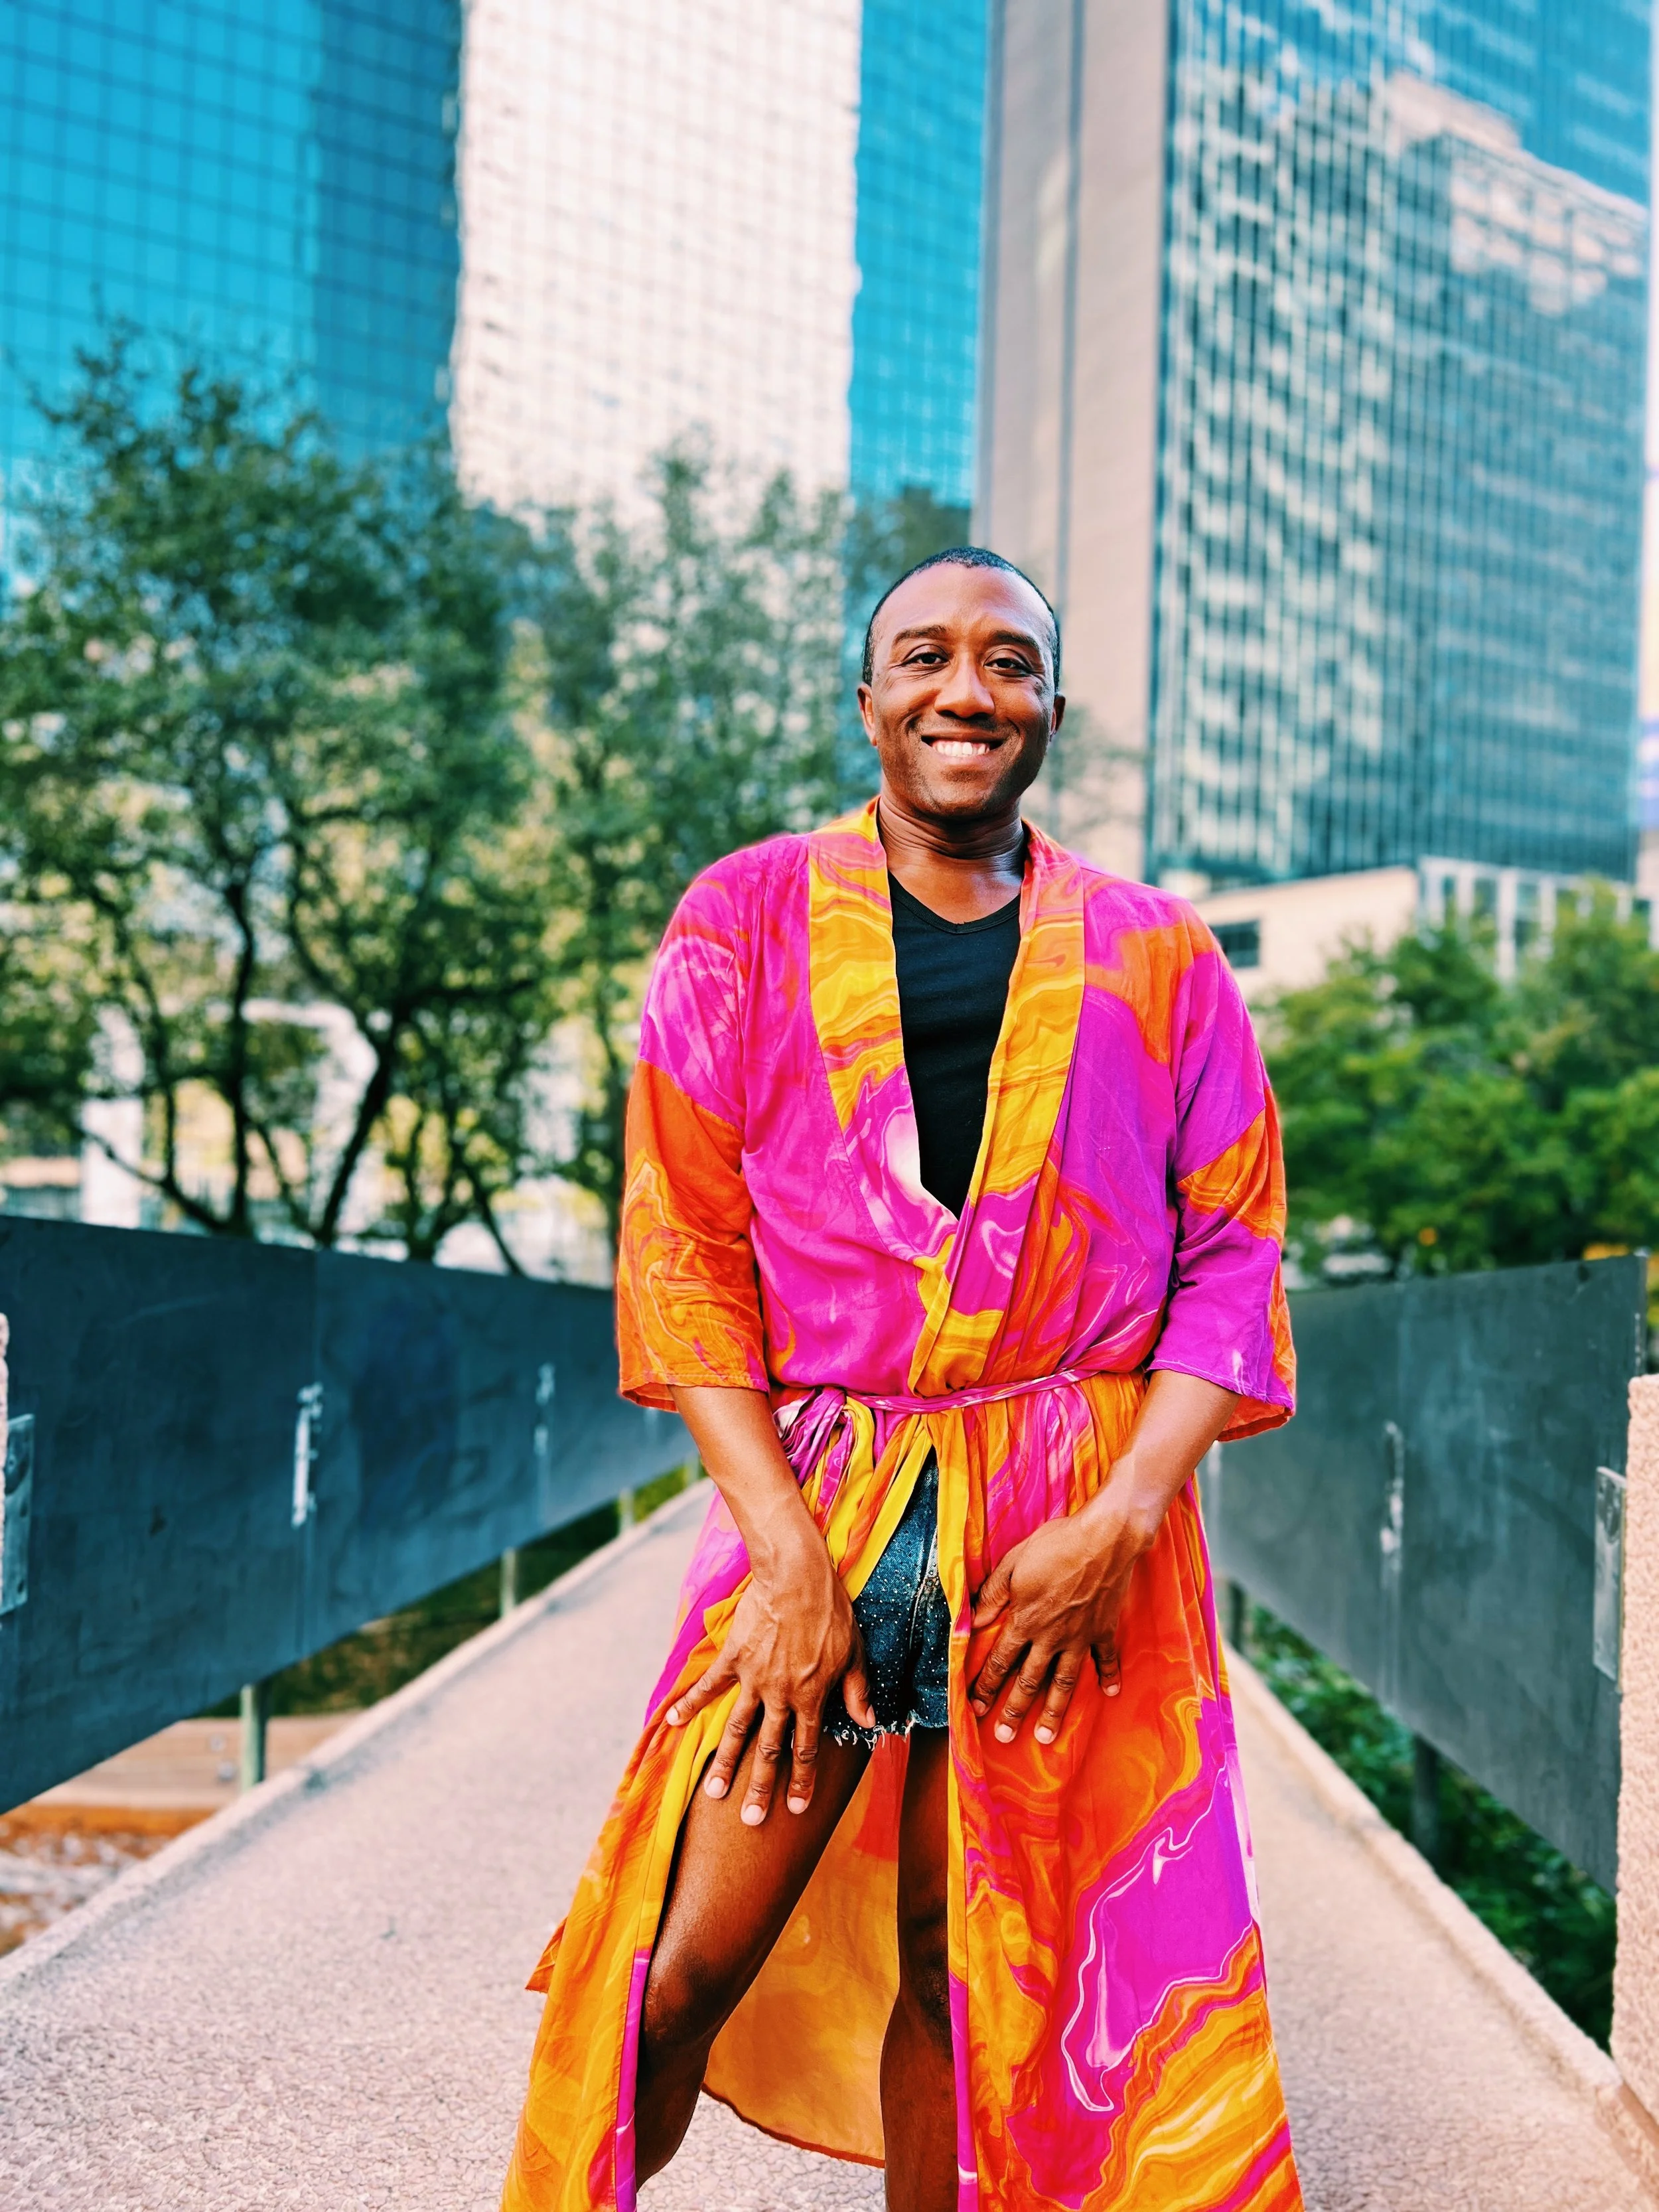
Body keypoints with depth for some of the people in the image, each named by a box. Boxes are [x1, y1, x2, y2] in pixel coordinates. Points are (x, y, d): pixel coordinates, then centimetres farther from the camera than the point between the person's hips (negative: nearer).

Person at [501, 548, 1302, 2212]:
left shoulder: (1156, 961, 8)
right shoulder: (746, 922, 4)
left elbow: (1233, 1258, 6)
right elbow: (684, 1251, 0)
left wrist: (1118, 1522, -9)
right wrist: (787, 1553, -10)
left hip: (1079, 1520, 1)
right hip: (815, 1496, -1)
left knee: (978, 1964, 7)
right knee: (684, 1967, -5)